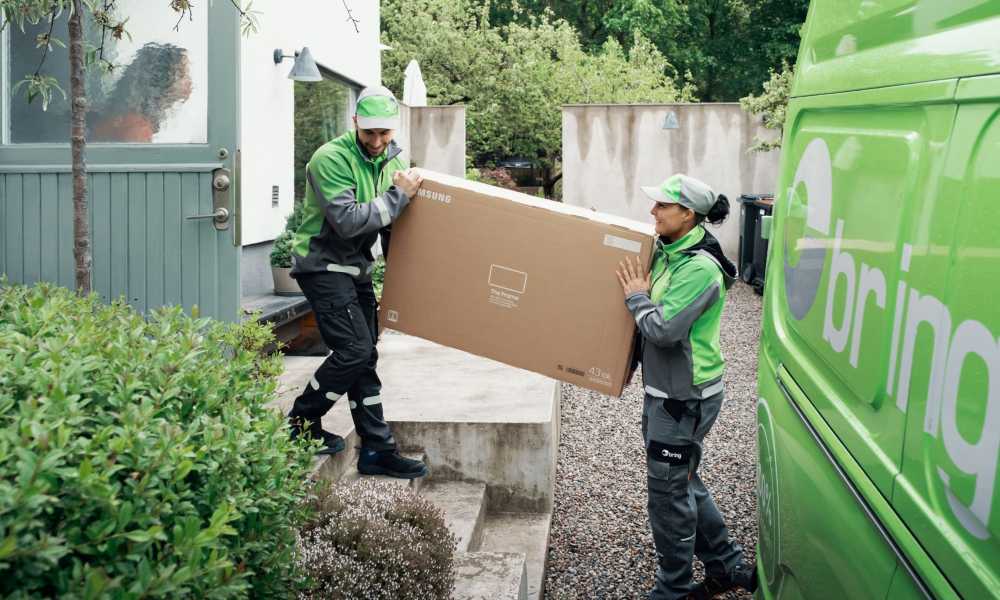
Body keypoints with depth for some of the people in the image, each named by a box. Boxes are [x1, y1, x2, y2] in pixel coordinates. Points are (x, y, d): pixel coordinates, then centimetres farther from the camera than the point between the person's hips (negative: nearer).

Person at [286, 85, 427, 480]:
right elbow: (348, 221, -27)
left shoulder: (392, 160, 6)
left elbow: (392, 220, 17)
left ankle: (377, 450, 11)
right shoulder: (332, 159, -19)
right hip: (323, 266, -8)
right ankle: (299, 423, 3)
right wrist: (398, 195, -23)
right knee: (354, 349, -15)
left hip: (356, 268, 8)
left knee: (364, 357, 7)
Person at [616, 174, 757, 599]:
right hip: (667, 390, 10)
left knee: (668, 491, 2)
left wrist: (636, 297, -12)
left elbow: (663, 329, -26)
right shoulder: (668, 254, 7)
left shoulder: (699, 268, -22)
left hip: (685, 397, -10)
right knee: (684, 484, 20)